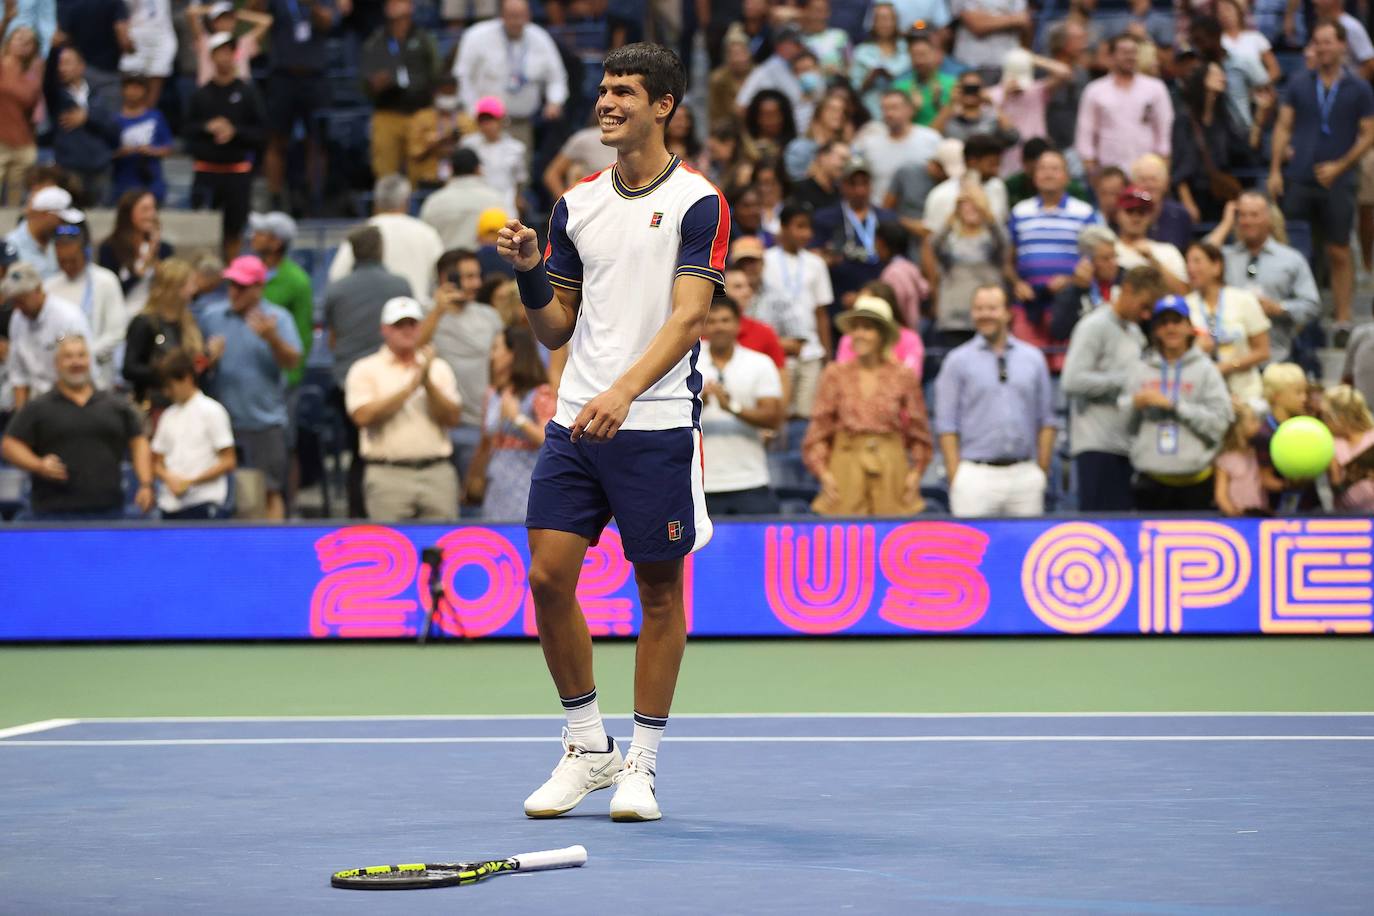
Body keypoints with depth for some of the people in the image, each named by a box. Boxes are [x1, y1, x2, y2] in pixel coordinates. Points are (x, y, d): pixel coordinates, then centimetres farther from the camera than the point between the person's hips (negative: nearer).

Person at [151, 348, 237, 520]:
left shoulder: (212, 411, 0)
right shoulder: (168, 416, 16)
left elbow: (228, 462, -4)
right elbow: (157, 463, 18)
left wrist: (190, 481, -10)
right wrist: (170, 478, -5)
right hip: (171, 505, 5)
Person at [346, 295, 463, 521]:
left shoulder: (438, 368, 15)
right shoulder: (365, 370, 6)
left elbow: (452, 417, 5)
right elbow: (363, 416, -10)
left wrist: (428, 383, -10)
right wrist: (411, 386, -10)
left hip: (437, 474, 3)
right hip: (388, 475, -3)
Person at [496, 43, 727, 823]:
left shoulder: (697, 203, -4)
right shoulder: (577, 206, 12)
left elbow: (687, 320, -14)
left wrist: (623, 392, -28)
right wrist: (529, 273, -3)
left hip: (656, 427, -5)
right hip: (575, 421, 5)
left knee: (659, 590, 3)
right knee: (548, 577, -2)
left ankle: (642, 765, 12)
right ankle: (588, 748, 13)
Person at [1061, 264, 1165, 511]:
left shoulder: (1135, 333, 19)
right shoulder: (1095, 326, -6)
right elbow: (1072, 381, -16)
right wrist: (1126, 381, -14)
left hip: (1126, 443, 8)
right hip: (1098, 445, -8)